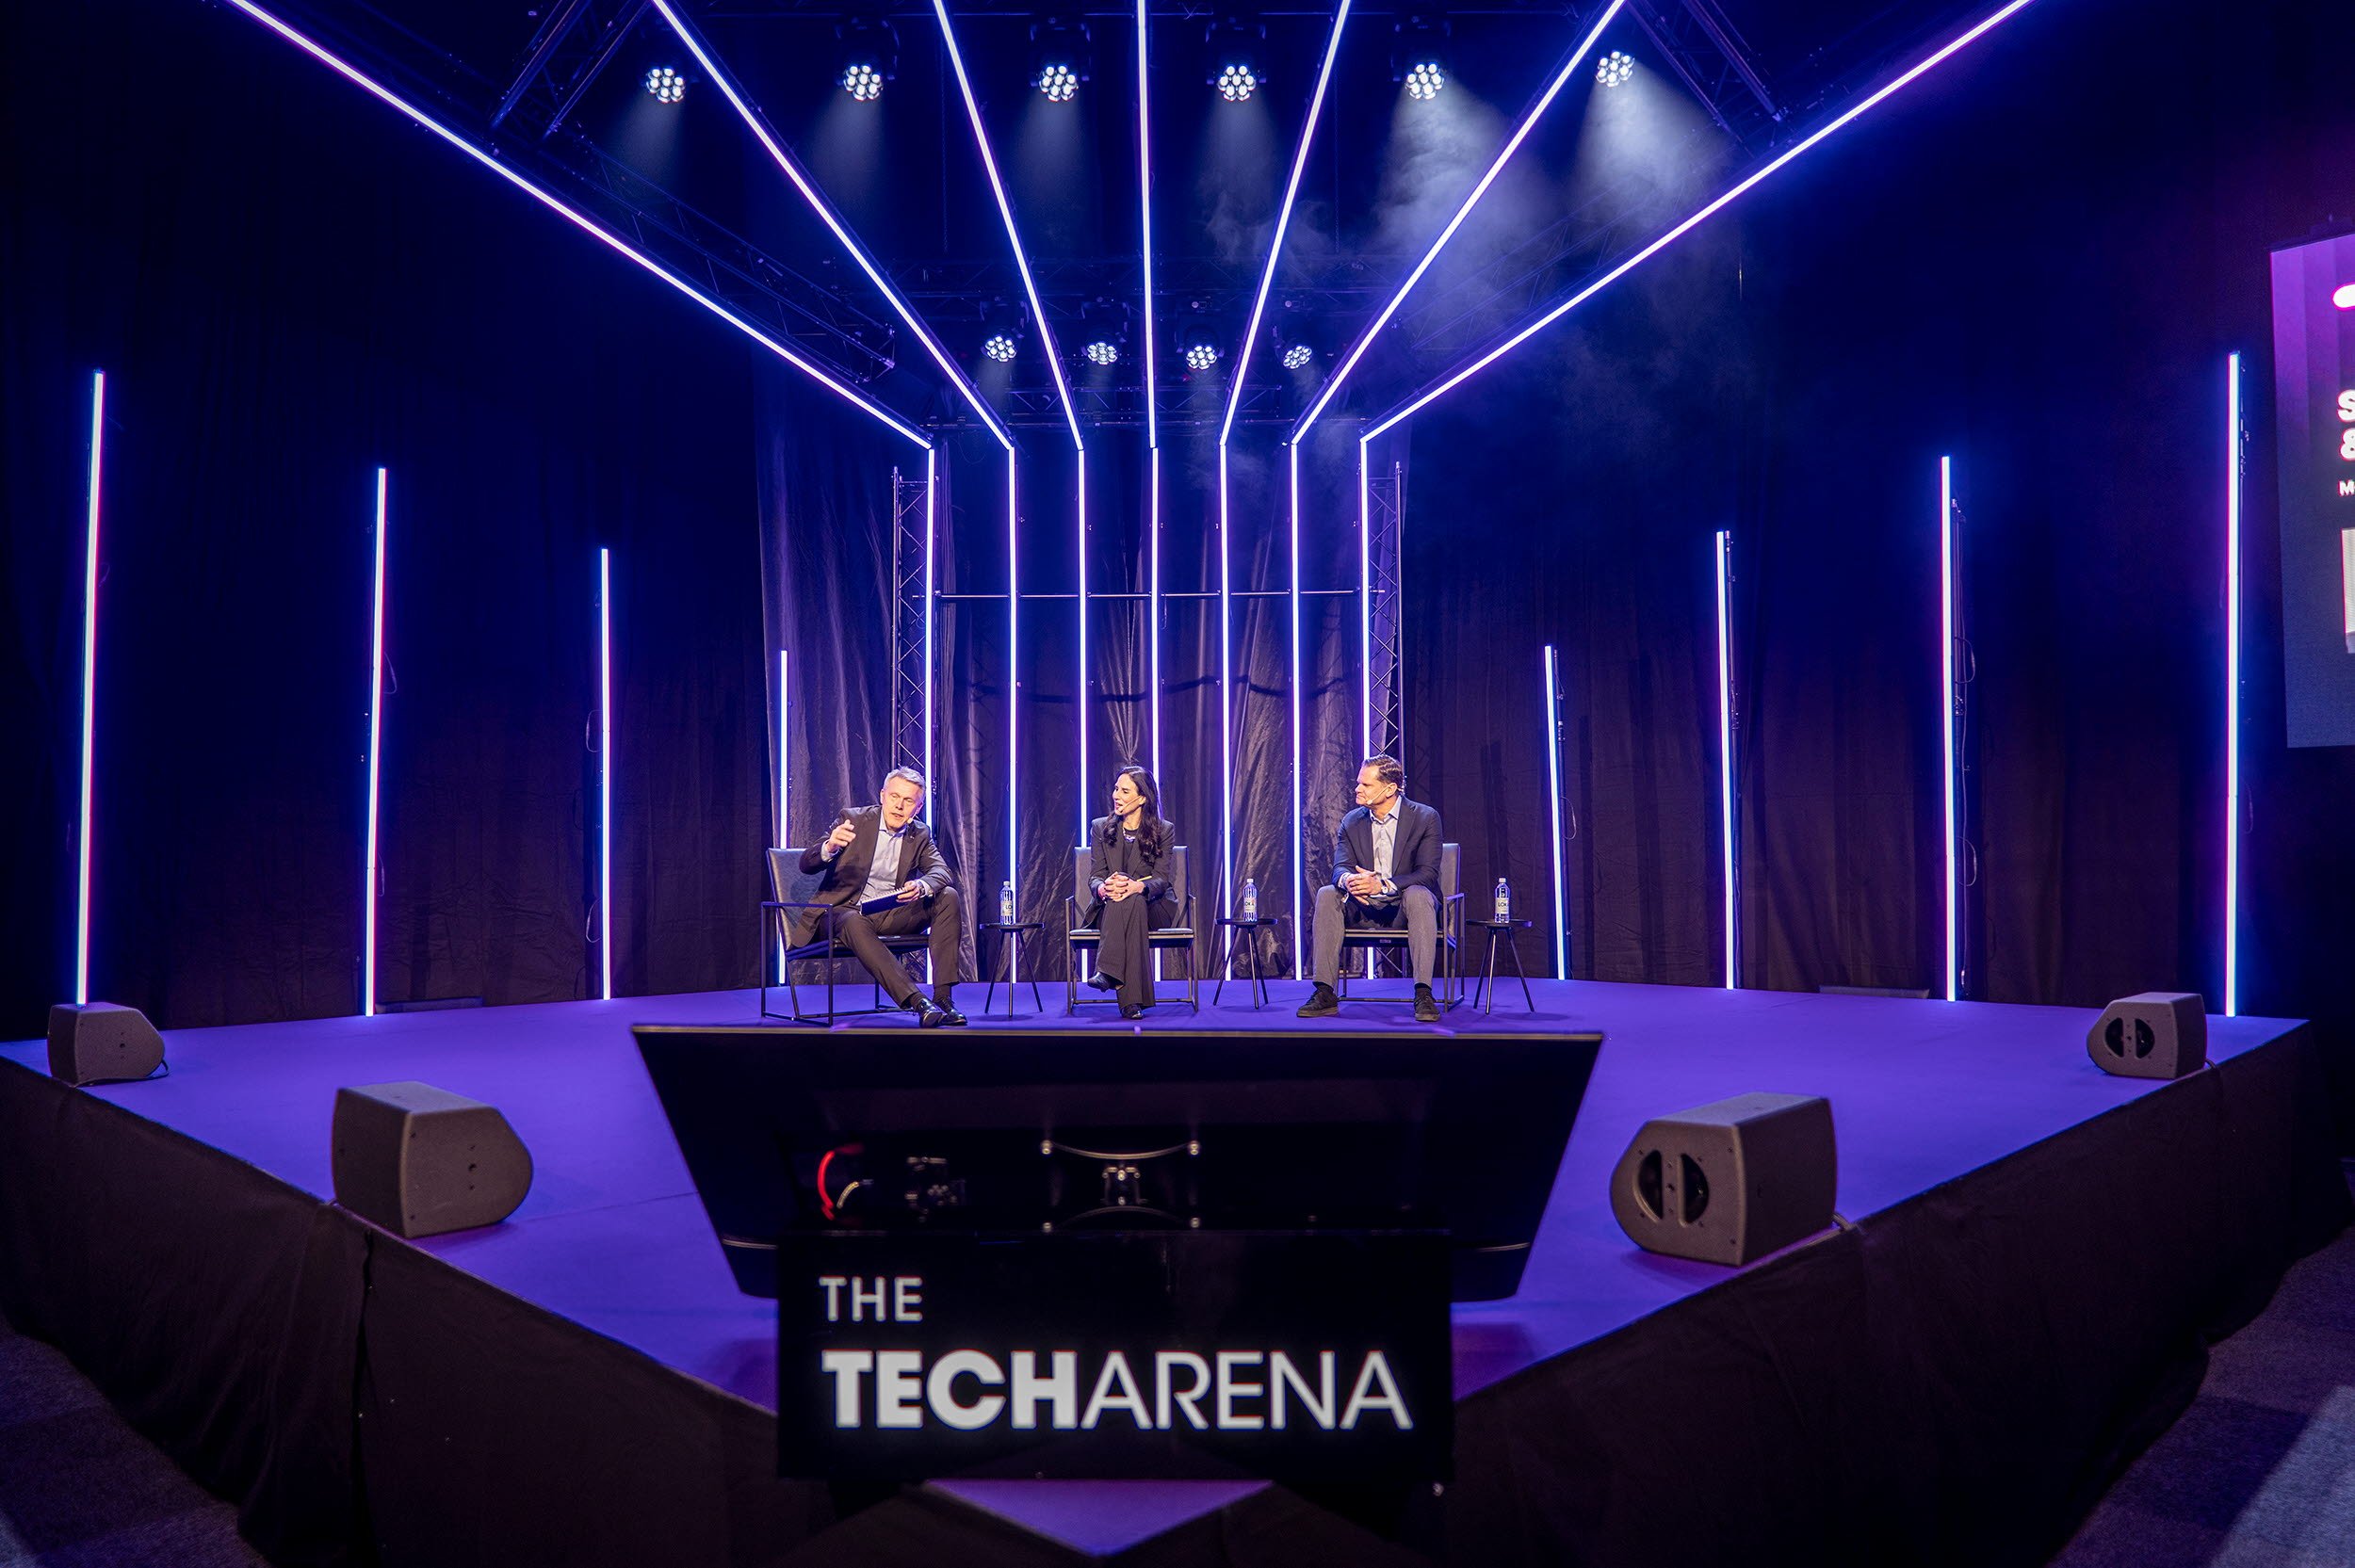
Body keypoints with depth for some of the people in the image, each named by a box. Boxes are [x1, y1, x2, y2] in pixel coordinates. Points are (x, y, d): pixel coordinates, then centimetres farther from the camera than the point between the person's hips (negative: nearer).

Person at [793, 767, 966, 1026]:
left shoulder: (920, 835, 6)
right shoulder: (853, 819, -4)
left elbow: (943, 873, -10)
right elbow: (806, 865, -11)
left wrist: (921, 886, -35)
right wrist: (830, 847, -35)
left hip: (892, 915, 3)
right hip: (845, 910, -3)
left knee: (948, 897, -18)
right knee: (855, 924, -38)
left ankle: (943, 997, -26)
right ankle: (917, 1002, -49)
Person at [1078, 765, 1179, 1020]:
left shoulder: (1164, 831, 5)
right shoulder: (1100, 828, 11)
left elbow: (1161, 879, -6)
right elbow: (1094, 876, 2)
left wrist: (1136, 887, -31)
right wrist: (1103, 888, -26)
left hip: (1153, 907, -1)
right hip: (1107, 908, 1)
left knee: (1132, 902, -38)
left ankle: (1107, 972, -49)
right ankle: (1130, 1000, -48)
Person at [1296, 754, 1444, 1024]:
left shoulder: (1425, 817, -7)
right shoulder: (1351, 822, 6)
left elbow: (1428, 874, -16)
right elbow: (1340, 867, -4)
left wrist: (1382, 885, -31)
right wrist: (1348, 880, -32)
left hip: (1404, 909, -3)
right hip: (1364, 910, 4)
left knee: (1418, 895, -36)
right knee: (1327, 894, -23)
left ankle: (1423, 994, -36)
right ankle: (1325, 993, -25)